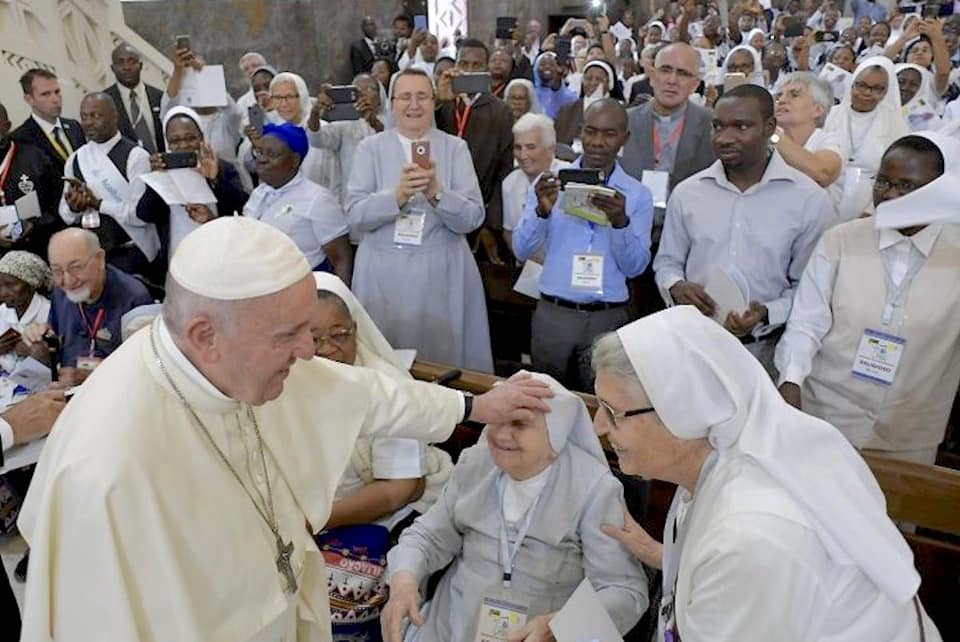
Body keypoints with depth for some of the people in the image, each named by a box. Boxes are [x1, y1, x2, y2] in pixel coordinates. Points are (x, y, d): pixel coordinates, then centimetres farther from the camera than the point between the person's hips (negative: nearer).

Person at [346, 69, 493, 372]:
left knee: (445, 362, 5)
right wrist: (397, 196, -22)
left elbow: (473, 218, -5)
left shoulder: (455, 148, 4)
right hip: (383, 273, 0)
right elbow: (355, 216, -6)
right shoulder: (370, 147, 4)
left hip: (442, 273, 0)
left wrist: (437, 193, -21)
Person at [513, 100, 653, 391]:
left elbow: (635, 267, -4)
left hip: (608, 318, 0)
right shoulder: (551, 182, 2)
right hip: (552, 313, 1)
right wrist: (542, 211, -20)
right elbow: (521, 251, -2)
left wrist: (621, 222, -21)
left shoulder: (638, 194, 1)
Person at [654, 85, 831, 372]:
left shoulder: (810, 199, -5)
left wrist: (767, 315, -19)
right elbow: (667, 261, 11)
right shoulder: (687, 192, 2)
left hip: (764, 352, -1)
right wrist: (676, 287, -10)